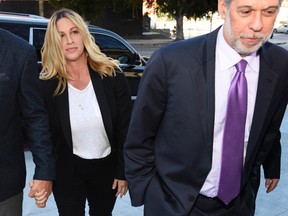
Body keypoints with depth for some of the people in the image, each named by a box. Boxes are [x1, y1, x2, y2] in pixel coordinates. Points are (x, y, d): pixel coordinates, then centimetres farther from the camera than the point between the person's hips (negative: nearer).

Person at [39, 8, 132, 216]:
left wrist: (123, 171, -6)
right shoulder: (47, 84, -13)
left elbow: (125, 128, -8)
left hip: (106, 167, 2)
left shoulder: (112, 75, -13)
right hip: (67, 171, -1)